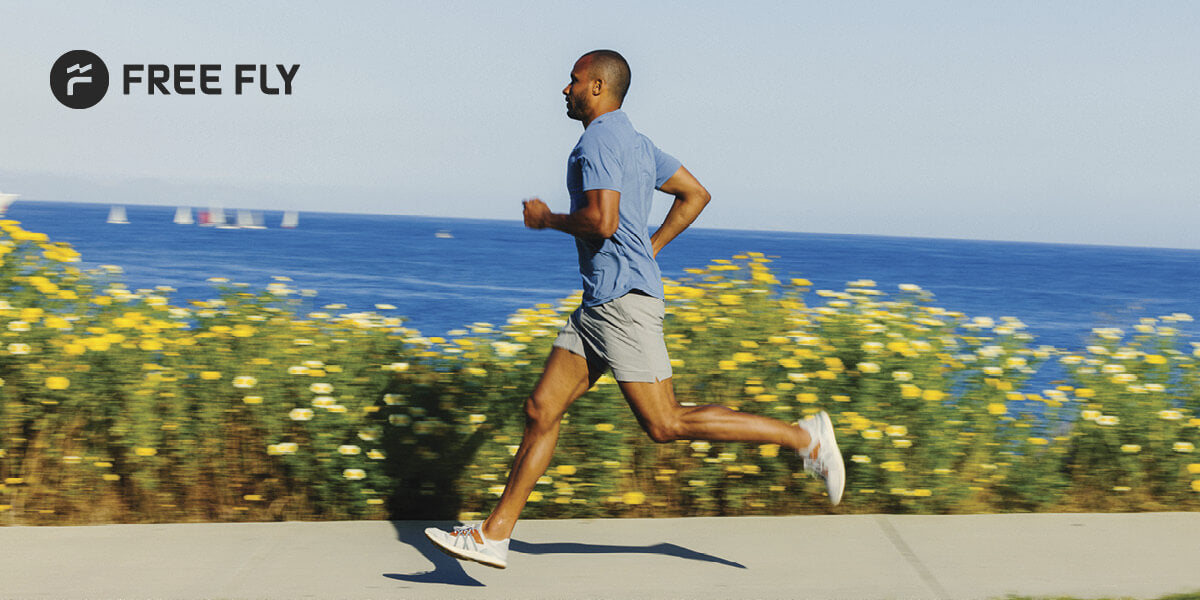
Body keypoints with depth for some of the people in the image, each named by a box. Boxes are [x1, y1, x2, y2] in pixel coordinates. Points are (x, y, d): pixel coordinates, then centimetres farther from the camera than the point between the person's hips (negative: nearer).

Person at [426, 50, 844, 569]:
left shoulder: (597, 141, -12)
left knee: (666, 425, -8)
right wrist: (650, 249, 22)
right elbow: (695, 195, 24)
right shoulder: (635, 143, 18)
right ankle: (493, 535, 6)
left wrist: (546, 219, -7)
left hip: (623, 299, -10)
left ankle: (803, 436, -1)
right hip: (601, 304, 10)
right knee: (541, 409, 5)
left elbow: (602, 221, -24)